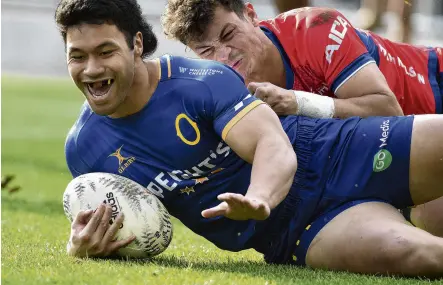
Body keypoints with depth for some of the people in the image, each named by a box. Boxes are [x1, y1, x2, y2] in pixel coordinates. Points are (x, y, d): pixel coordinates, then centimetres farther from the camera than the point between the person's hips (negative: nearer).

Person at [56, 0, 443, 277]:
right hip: (291, 236, 2)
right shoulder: (83, 149, -1)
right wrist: (82, 248, -16)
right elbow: (116, 229, 10)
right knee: (412, 255, -31)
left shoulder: (200, 79, -15)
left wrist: (258, 200, -47)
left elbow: (276, 147, -24)